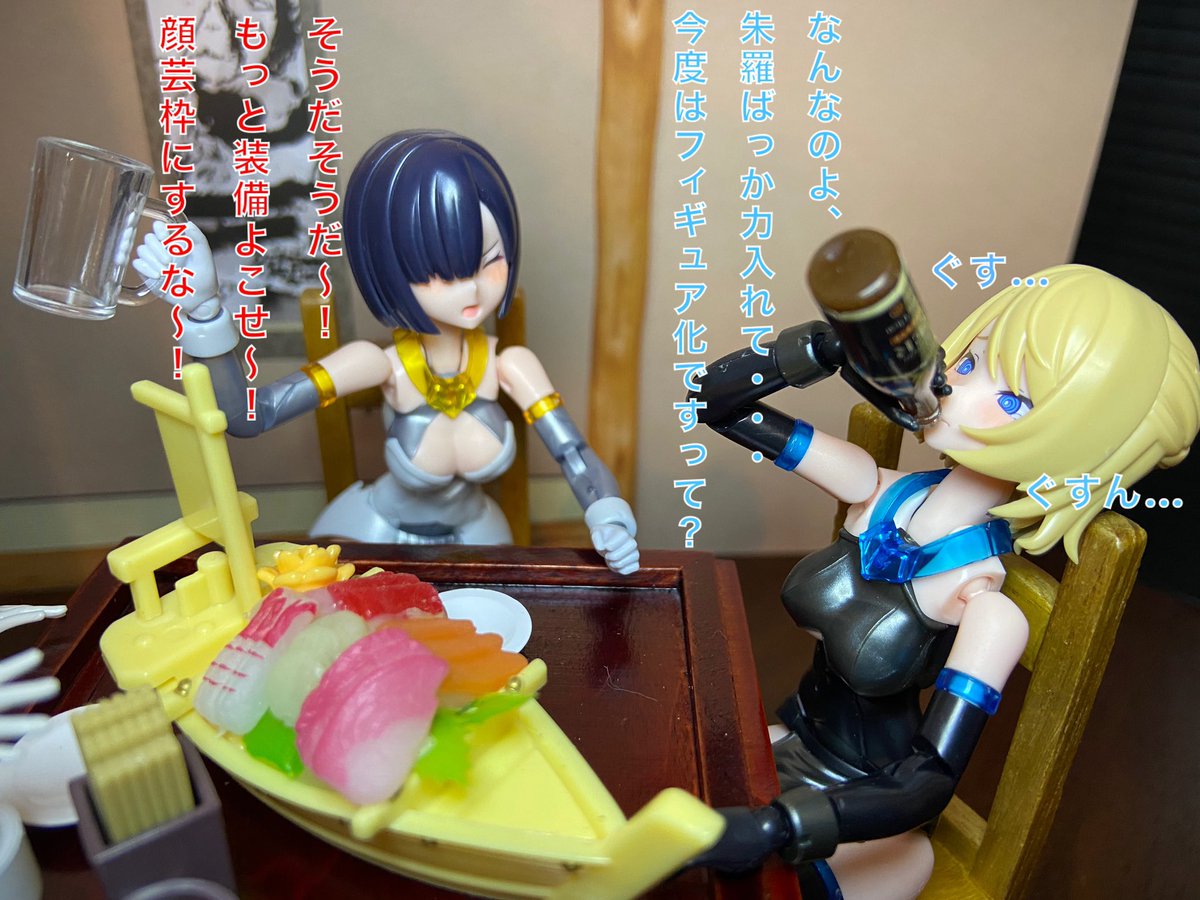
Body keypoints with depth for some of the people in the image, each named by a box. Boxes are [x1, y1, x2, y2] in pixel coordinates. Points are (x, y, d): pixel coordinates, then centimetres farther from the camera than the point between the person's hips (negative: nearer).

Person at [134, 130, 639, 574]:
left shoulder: (509, 366, -24)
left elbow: (575, 455, -25)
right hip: (375, 537, -2)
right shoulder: (383, 365, -28)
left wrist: (610, 518, -46)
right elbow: (245, 415, -33)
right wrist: (202, 307, -45)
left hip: (472, 536, 2)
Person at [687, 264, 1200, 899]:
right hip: (789, 742, 5)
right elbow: (717, 400, -8)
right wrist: (831, 346, -23)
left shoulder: (988, 606, -26)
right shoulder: (880, 494, -12)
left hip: (859, 811, -4)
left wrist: (773, 830, -44)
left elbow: (929, 782, -29)